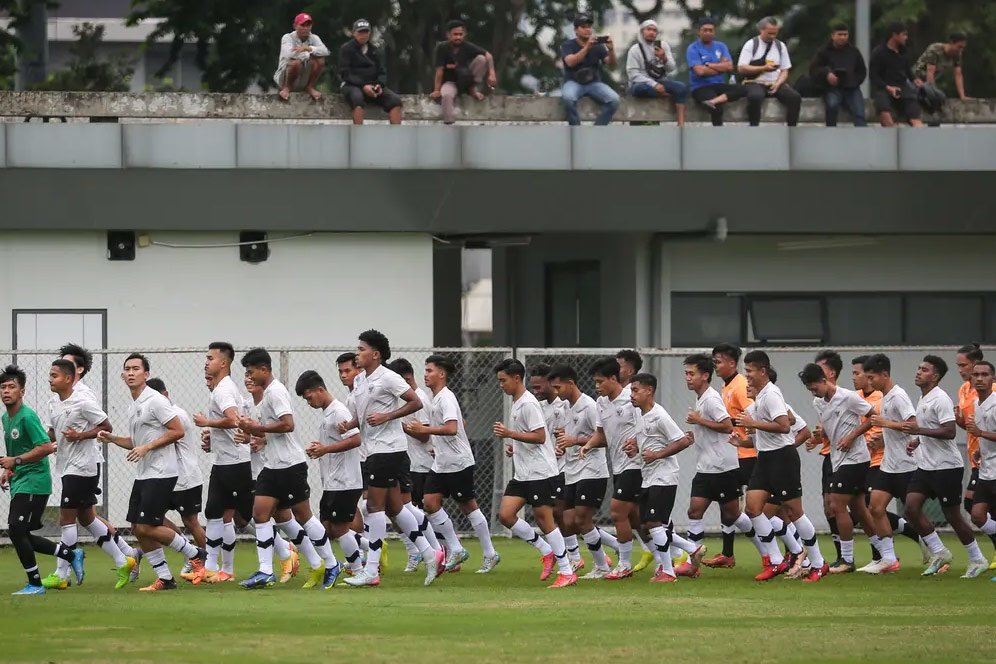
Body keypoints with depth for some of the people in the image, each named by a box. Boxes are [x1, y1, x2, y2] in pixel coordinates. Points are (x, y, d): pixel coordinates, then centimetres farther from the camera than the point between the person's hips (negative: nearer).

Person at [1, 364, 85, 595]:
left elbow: (46, 447, -22)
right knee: (22, 535, 9)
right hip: (19, 482, 10)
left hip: (34, 481, -10)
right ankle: (71, 555, 24)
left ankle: (35, 583, -3)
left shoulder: (27, 416, -15)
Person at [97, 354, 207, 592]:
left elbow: (177, 431, -16)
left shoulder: (155, 401, -12)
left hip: (161, 474, -9)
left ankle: (195, 554, 5)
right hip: (143, 474, 9)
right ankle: (164, 578, 11)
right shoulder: (133, 407, 16)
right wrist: (112, 438, 10)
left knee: (147, 527, -12)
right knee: (137, 528, 5)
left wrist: (147, 447, -19)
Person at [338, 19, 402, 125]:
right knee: (358, 97, -40)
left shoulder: (375, 51, 17)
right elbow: (345, 73, -6)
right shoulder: (346, 49, 2)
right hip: (352, 85, -5)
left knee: (395, 99, -20)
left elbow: (382, 72, 13)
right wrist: (363, 86, -19)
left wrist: (380, 85, -11)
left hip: (373, 85, 5)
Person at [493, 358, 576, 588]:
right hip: (522, 473, 10)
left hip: (540, 472, -10)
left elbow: (540, 436, -21)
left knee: (543, 518, -7)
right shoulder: (515, 403, 16)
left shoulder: (528, 404, -14)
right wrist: (512, 446, 10)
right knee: (505, 514, 1)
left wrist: (510, 434, -22)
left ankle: (566, 572, 1)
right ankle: (547, 551, 12)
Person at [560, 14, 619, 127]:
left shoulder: (598, 46, 9)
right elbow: (570, 62, -18)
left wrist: (611, 50, -21)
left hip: (594, 83, 3)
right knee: (568, 97, -38)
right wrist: (587, 48, -29)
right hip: (574, 82, -3)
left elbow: (612, 64, -1)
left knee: (614, 100, -25)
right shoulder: (567, 45, 1)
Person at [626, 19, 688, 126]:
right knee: (639, 89, -39)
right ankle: (668, 96, -20)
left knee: (682, 87, -24)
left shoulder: (663, 45, 6)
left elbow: (672, 69, 1)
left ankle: (681, 124, -31)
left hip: (660, 82, 3)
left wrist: (665, 59, -22)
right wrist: (654, 85, -23)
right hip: (642, 83, -3)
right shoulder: (635, 49, -5)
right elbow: (633, 74, -13)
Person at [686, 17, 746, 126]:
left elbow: (729, 66, 0)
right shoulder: (693, 49, -2)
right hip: (700, 87, -5)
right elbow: (700, 71, -15)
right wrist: (720, 68, -3)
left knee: (742, 90, -23)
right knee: (717, 107, -33)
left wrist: (709, 65, -7)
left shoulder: (721, 47, 14)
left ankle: (714, 101, -41)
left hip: (719, 85, 5)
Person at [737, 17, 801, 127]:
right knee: (755, 96, -38)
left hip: (775, 84, 4)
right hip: (755, 83, -4)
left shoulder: (781, 46, 12)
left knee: (795, 97, -22)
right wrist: (763, 68, -16)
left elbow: (784, 71, 11)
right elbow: (741, 68, -6)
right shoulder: (751, 45, 2)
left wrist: (778, 84, -10)